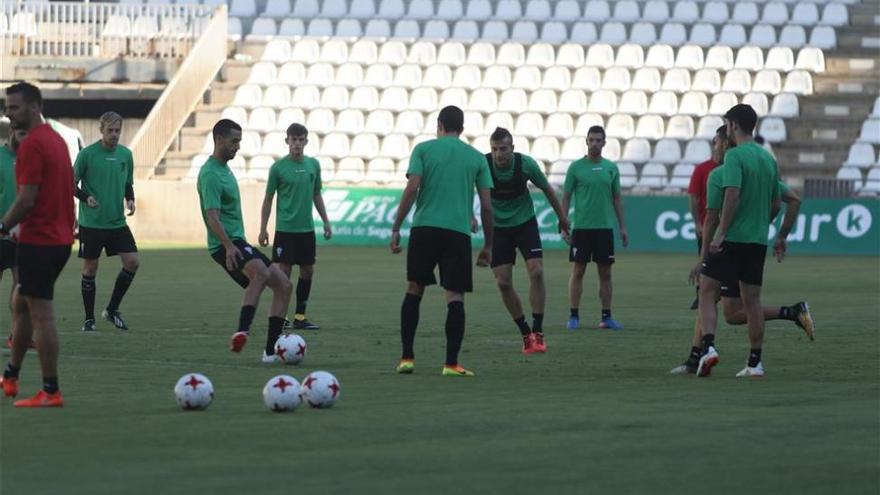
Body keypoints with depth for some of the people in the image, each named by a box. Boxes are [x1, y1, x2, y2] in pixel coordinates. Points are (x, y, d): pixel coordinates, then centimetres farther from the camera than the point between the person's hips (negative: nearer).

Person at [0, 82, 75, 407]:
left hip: (39, 241, -10)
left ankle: (51, 392, -5)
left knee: (41, 315, -6)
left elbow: (27, 199, -21)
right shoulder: (55, 139, 14)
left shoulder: (32, 145, -16)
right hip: (60, 237, 10)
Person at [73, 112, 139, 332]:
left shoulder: (125, 154, 6)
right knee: (90, 268, 2)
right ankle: (89, 319, 13)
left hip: (117, 223, 4)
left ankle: (112, 310, 11)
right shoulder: (87, 154, -7)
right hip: (91, 223, -4)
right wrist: (86, 198, -19)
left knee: (132, 262, -6)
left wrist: (130, 200, -2)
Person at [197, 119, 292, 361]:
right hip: (226, 244, -10)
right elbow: (212, 216, -26)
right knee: (261, 272, -38)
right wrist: (228, 246, -37)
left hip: (238, 242, 10)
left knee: (283, 285, 7)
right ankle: (242, 331, -49)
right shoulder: (211, 174, -14)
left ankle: (272, 350, 6)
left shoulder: (225, 169, 18)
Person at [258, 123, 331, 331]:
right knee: (284, 271, -4)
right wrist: (263, 229, -4)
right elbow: (268, 199, -1)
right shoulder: (278, 167, -6)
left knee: (308, 271, 6)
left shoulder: (313, 165, 6)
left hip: (307, 228, 5)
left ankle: (300, 317, 14)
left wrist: (326, 222, 13)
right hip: (285, 229, -5)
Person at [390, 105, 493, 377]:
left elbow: (411, 189, -5)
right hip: (458, 232, 0)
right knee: (455, 297, 0)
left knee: (414, 290, 12)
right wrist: (488, 245, 14)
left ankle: (407, 358, 9)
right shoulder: (477, 158, 11)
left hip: (424, 229, 0)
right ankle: (451, 363, -7)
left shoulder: (423, 149, 7)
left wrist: (396, 228, -1)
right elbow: (487, 205, 7)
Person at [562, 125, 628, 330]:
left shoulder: (611, 168, 8)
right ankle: (574, 316, 4)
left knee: (605, 273, 5)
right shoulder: (576, 167, 0)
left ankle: (606, 317, 10)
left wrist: (623, 227, 8)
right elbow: (566, 197, 2)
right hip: (581, 227, -3)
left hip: (605, 228, 3)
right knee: (578, 271, -2)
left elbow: (617, 198, 13)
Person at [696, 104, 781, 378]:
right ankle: (755, 362, 9)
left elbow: (732, 194, -21)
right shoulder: (768, 158, 13)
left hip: (732, 239, -6)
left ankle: (708, 346, -15)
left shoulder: (735, 156, -10)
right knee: (752, 300, 9)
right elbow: (776, 204, 18)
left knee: (707, 292, 2)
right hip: (758, 241, 6)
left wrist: (720, 233, -20)